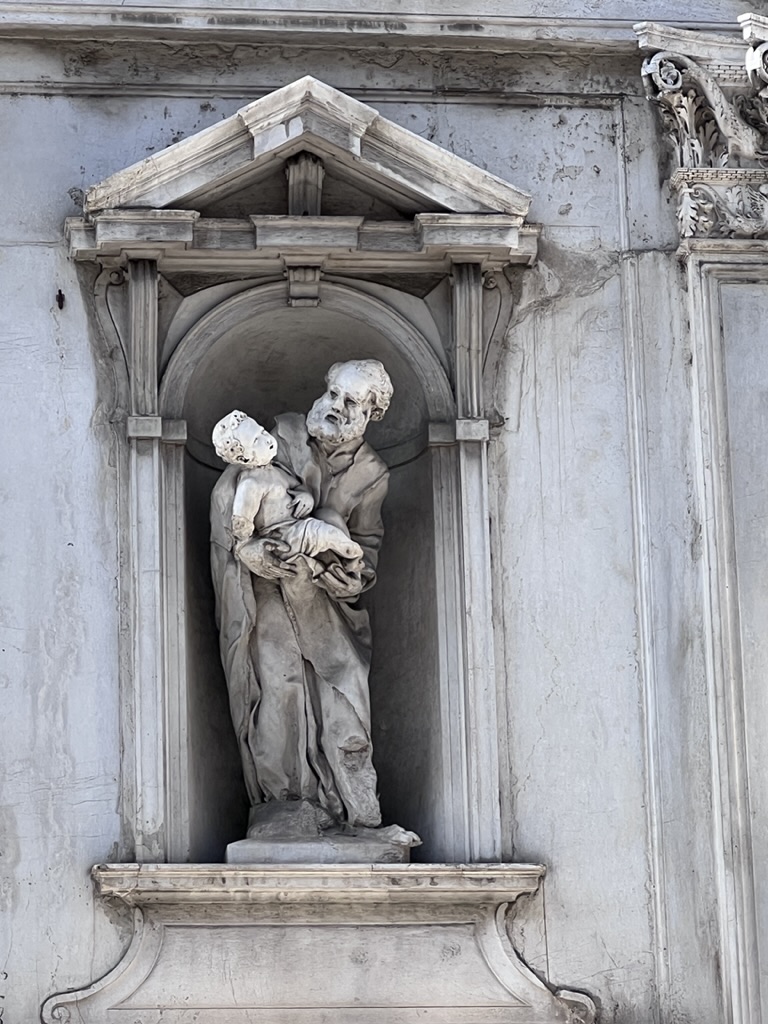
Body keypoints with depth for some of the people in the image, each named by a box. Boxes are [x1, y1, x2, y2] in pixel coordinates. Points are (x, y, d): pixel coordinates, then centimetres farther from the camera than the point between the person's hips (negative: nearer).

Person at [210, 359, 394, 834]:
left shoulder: (372, 474, 3)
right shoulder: (284, 434, -5)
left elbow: (367, 541, 9)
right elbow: (227, 496, -8)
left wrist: (358, 576, -14)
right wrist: (246, 549, -24)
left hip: (322, 594, 2)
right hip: (265, 587, -2)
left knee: (342, 685, -7)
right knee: (276, 683, -13)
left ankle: (354, 810, -1)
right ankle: (279, 806, -9)